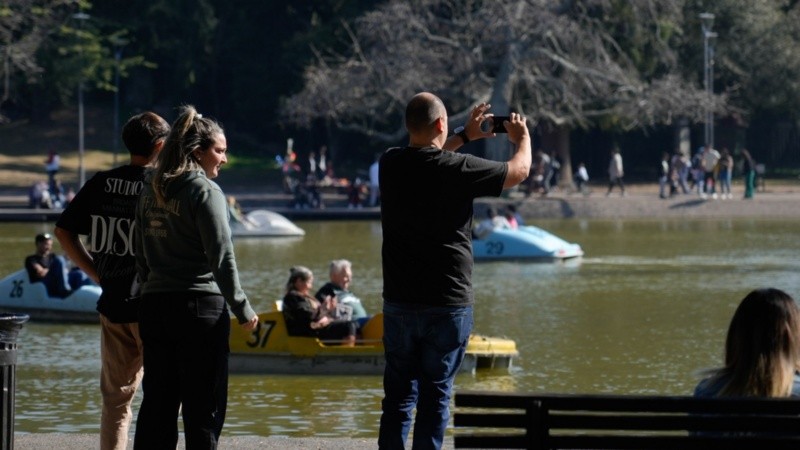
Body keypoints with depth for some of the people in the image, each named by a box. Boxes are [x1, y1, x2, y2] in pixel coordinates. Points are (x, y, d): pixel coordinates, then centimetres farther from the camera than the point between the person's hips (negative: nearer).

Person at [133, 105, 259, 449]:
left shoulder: (150, 191, 11)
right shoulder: (204, 191, -10)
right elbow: (221, 257, -14)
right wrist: (243, 310, -8)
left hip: (153, 304, 7)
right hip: (200, 306, -7)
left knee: (156, 404, 9)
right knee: (203, 407, -1)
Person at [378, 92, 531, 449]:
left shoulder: (390, 164, 0)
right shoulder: (457, 169, -15)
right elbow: (519, 171, 0)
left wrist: (464, 136, 33)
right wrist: (523, 138, 21)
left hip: (399, 303, 4)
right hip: (447, 305, -4)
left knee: (399, 394, 10)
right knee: (435, 396, 1)